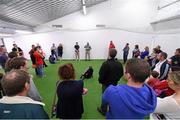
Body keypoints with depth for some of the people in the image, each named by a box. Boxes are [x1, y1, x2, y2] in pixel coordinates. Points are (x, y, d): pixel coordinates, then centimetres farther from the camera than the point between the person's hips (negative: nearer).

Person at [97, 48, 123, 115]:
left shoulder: (105, 64, -26)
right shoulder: (119, 64, -9)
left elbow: (101, 74, -21)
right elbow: (121, 74, 2)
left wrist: (100, 81, -3)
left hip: (106, 83, -4)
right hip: (115, 83, 5)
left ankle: (103, 110, 33)